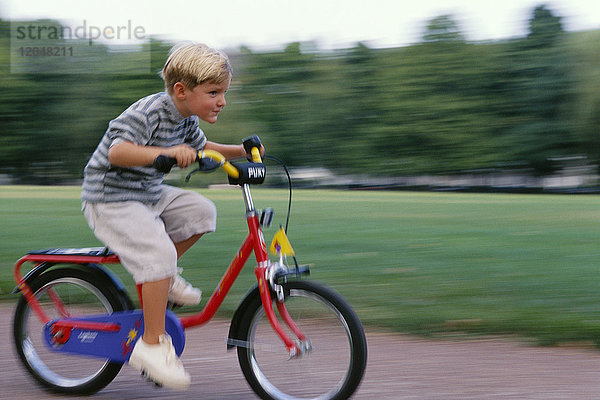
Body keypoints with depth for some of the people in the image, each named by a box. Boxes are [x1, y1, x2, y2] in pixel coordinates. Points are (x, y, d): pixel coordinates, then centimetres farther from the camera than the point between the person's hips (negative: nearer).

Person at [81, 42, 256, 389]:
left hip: (150, 194, 9)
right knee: (158, 252, -25)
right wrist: (167, 152, -49)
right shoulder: (148, 113, -25)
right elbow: (117, 151, -37)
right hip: (112, 201, -9)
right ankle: (152, 344, -19)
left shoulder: (187, 119, 4)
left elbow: (200, 147, 25)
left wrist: (239, 151, 13)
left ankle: (164, 278, 17)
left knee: (201, 211, 3)